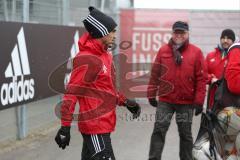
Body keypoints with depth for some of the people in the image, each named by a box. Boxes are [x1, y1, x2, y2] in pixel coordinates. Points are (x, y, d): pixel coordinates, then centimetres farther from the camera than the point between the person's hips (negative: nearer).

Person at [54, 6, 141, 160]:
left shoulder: (104, 55, 13)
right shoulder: (87, 59, -17)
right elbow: (71, 94, -20)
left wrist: (125, 102, 13)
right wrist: (65, 126, -22)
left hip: (101, 124, 9)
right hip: (95, 125, -9)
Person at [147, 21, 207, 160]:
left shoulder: (196, 52, -3)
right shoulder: (163, 50, 3)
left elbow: (201, 78, -5)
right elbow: (155, 74, 7)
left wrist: (199, 101, -8)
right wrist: (152, 95, 6)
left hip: (187, 102, -1)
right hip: (165, 100, 1)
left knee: (185, 134, 11)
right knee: (159, 130, 0)